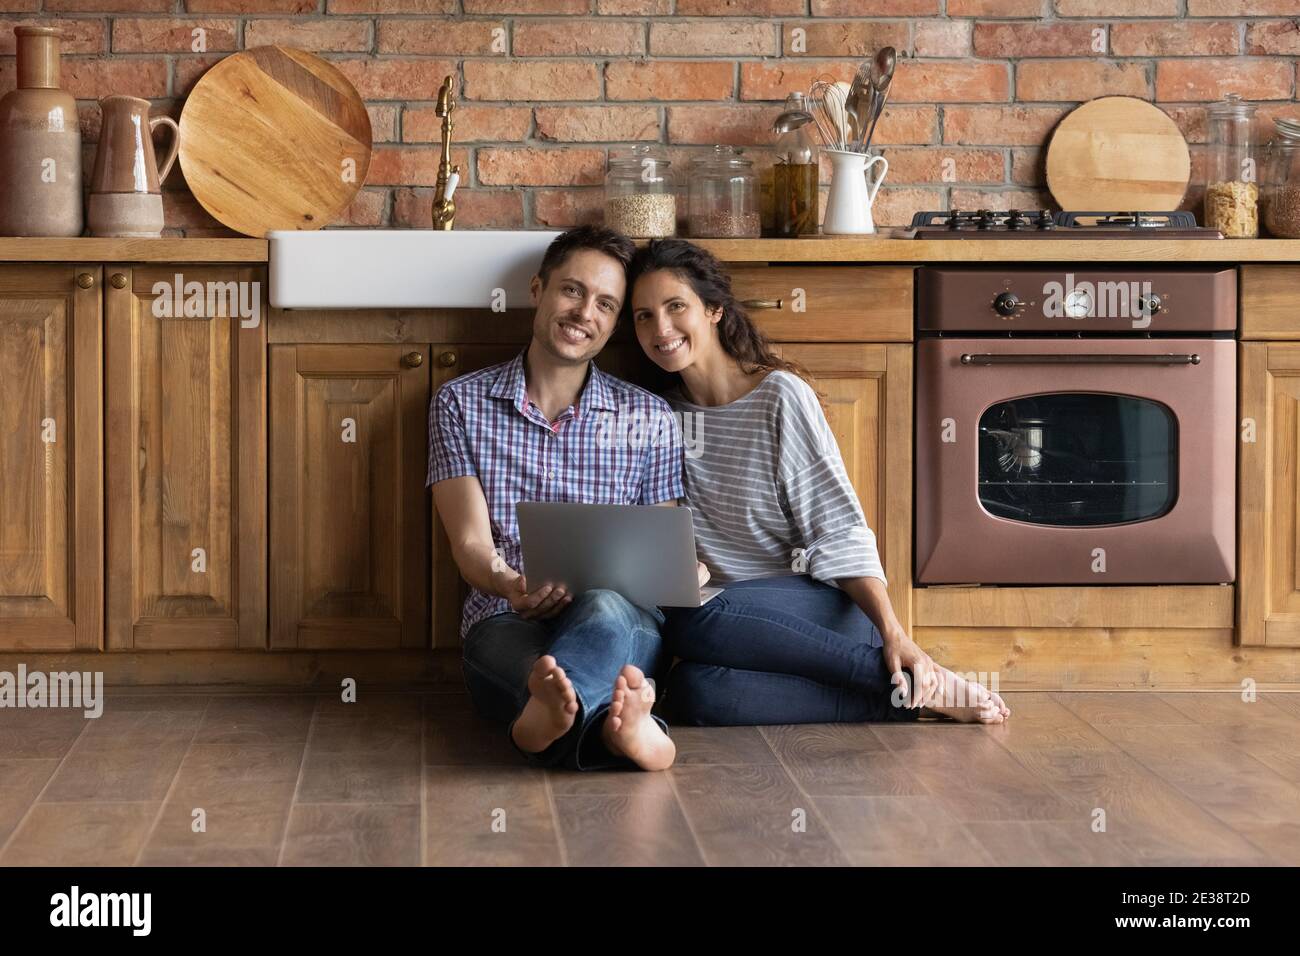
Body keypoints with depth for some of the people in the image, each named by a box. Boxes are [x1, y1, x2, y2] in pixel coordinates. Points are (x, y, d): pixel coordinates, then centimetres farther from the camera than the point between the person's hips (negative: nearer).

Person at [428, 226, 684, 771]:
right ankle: (619, 723, -70)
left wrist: (591, 590, -12)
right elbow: (470, 546, 3)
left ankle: (549, 716, -70)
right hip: (506, 624, 0)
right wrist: (513, 586, -22)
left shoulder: (648, 417, 14)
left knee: (605, 609, -39)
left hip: (623, 624, 1)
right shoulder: (461, 404, 12)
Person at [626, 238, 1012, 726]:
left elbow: (838, 530, -8)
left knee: (696, 623, -36)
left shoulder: (781, 394, -3)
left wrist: (894, 635, -18)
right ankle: (907, 697, -21)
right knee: (691, 692, -33)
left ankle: (913, 684, -21)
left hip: (824, 607, -3)